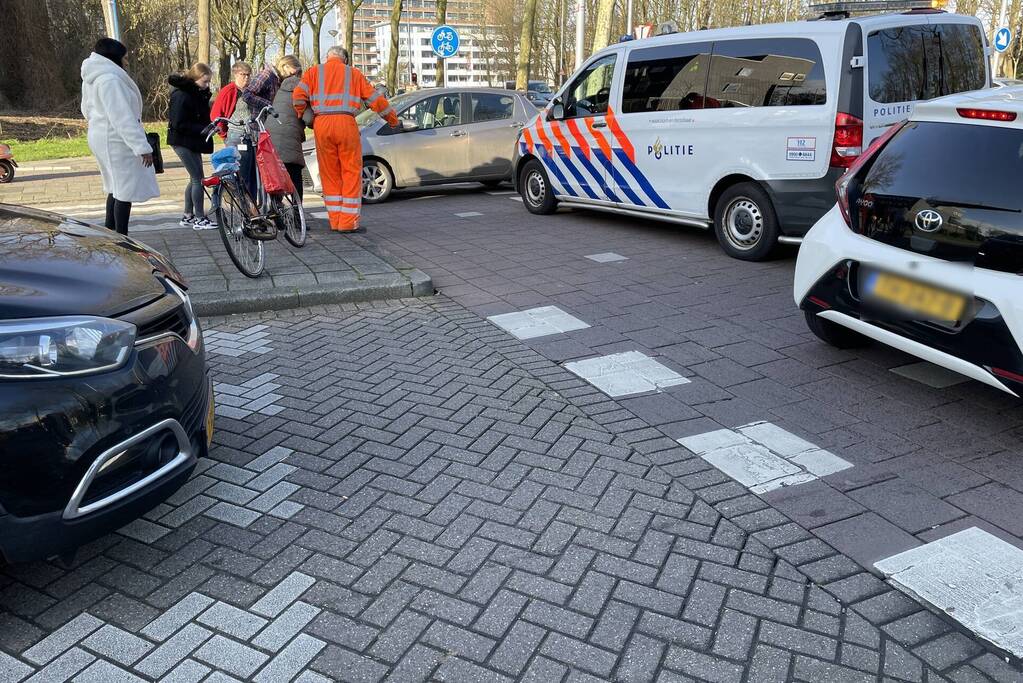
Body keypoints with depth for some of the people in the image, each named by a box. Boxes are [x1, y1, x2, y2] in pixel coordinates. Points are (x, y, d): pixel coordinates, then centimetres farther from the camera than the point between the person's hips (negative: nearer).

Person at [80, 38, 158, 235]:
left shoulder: (91, 78, 12)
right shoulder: (110, 79, -20)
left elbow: (87, 110, 24)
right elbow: (123, 118, -25)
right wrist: (143, 146, -26)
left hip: (101, 137, 10)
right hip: (117, 142, -10)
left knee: (116, 188, 19)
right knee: (126, 191, -5)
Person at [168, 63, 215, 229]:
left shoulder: (200, 92, 9)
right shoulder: (181, 95, -17)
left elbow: (203, 117, 17)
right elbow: (178, 124, -21)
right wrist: (203, 129, -23)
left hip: (193, 141, 9)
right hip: (182, 141, -9)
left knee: (195, 178, 13)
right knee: (198, 179, -9)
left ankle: (188, 217, 22)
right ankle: (200, 219, -3)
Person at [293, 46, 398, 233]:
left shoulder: (314, 71, 17)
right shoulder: (354, 73, 17)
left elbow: (298, 96, 3)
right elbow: (375, 98, 17)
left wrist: (304, 117, 17)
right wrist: (393, 119, 27)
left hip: (322, 124, 2)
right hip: (346, 122, -2)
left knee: (329, 174, 9)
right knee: (351, 172, 3)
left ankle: (335, 221, 11)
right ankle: (348, 222, 1)